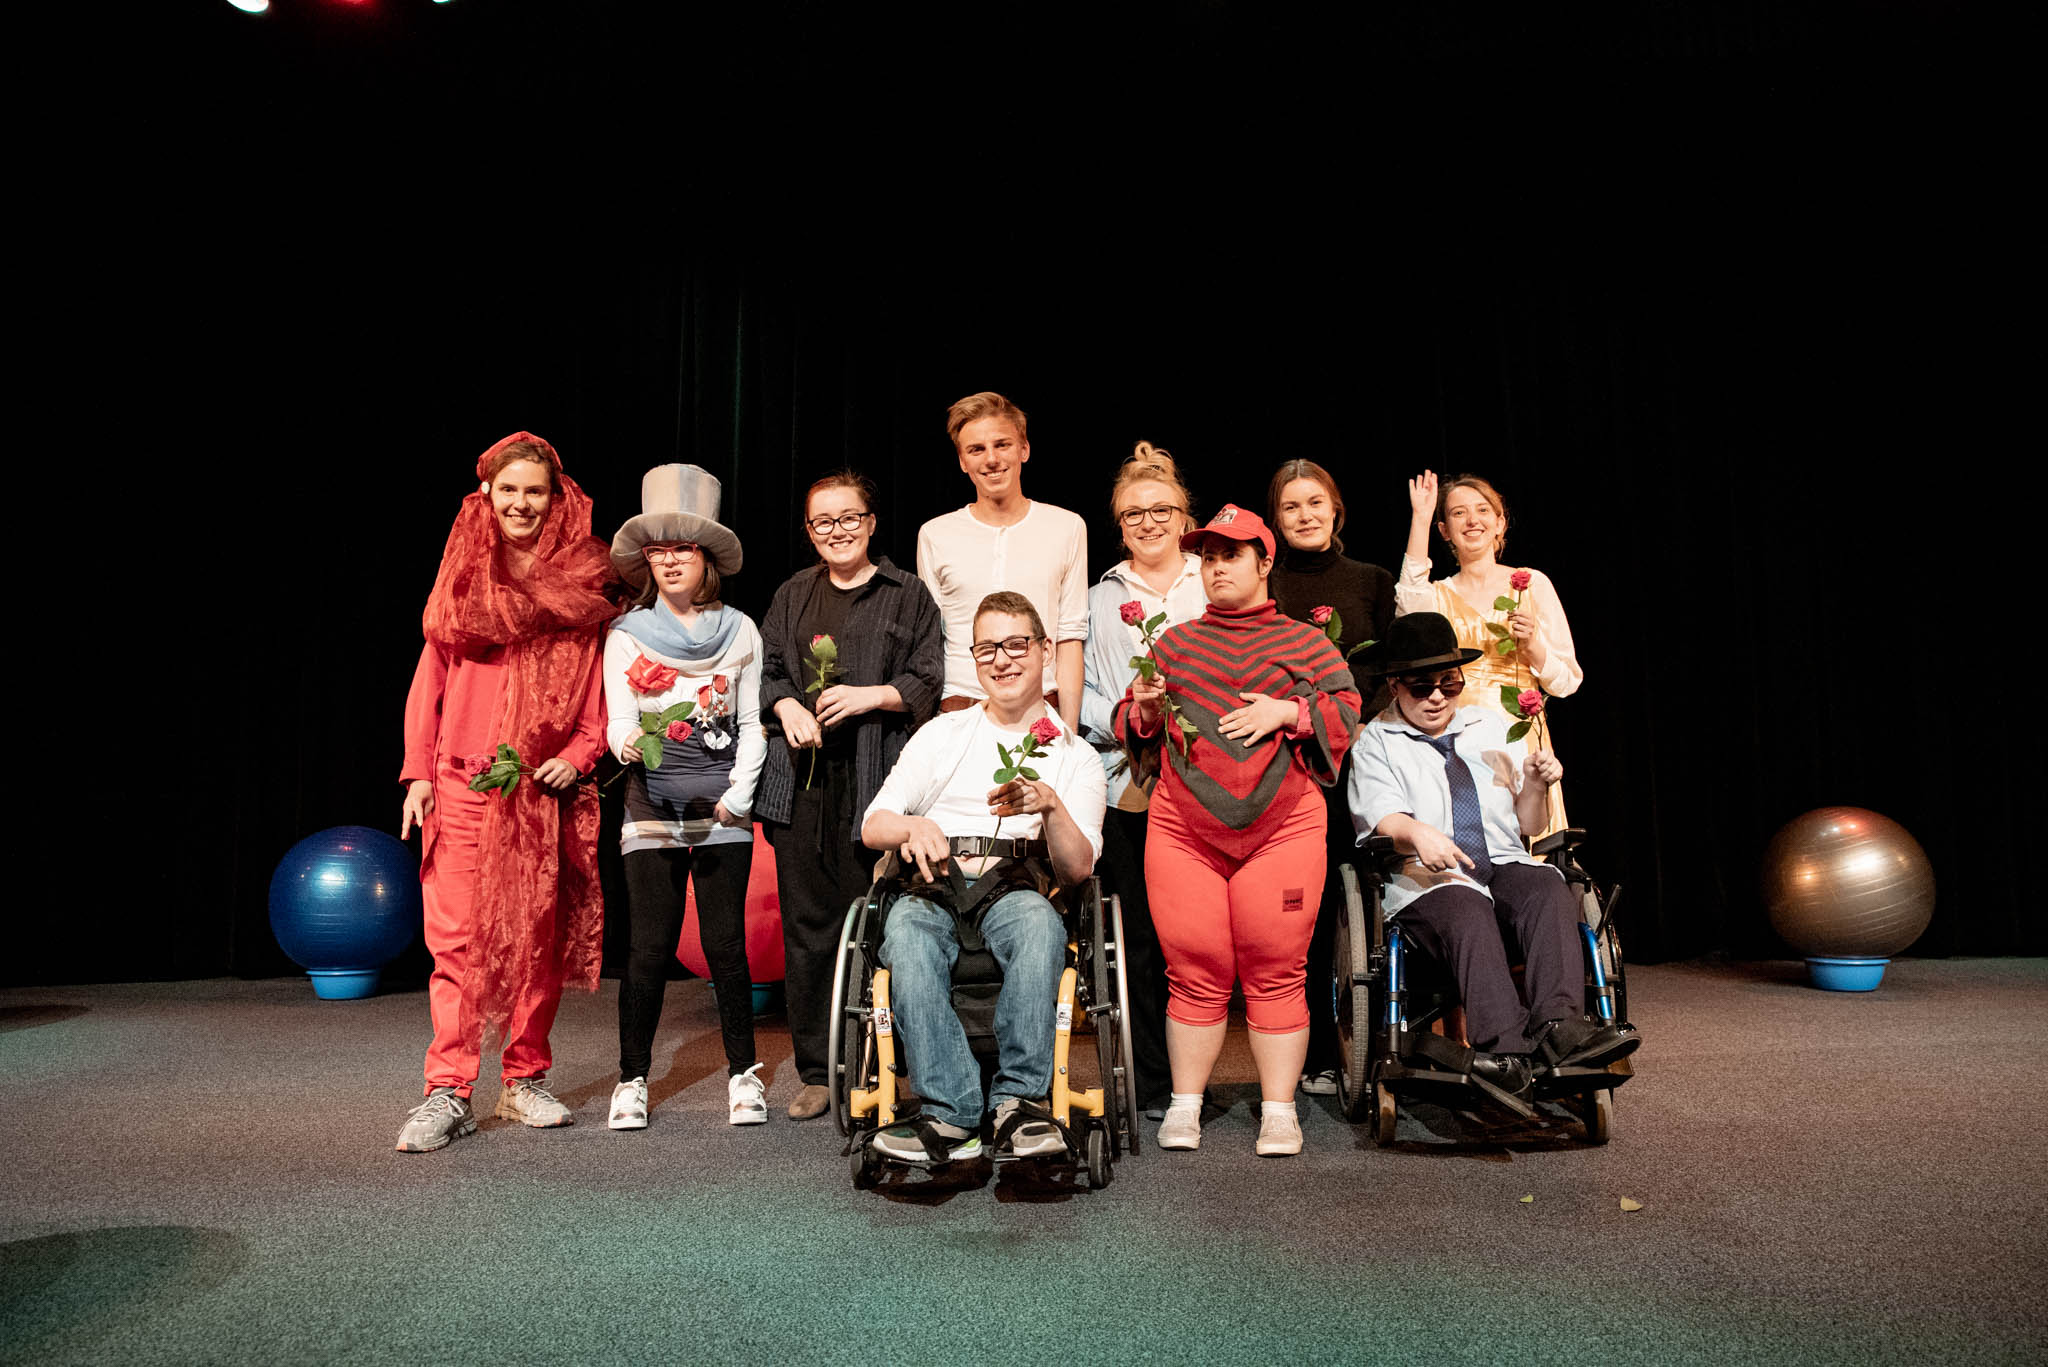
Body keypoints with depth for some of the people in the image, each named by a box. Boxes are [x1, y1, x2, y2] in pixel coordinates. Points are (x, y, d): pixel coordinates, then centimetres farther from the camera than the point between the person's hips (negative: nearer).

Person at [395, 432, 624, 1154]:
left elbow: (600, 694, 7)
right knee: (456, 937, -4)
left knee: (540, 936, 6)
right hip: (463, 783, 0)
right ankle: (448, 1092, 1)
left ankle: (526, 1080, 19)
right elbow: (430, 680, 8)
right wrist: (418, 773, 1)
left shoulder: (583, 586, 5)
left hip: (546, 789, 0)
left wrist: (577, 757, -8)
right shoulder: (463, 578, 9)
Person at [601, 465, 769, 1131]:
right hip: (652, 808, 0)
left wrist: (737, 796, -3)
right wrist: (630, 744, -25)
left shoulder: (739, 630, 7)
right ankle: (632, 1079, 14)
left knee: (725, 942, 0)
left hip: (724, 809, 1)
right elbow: (618, 723, -2)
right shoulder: (627, 634, 5)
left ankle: (743, 1072, 15)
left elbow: (752, 724, 8)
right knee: (650, 945, -2)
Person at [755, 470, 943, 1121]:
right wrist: (787, 708, -2)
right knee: (807, 921, 3)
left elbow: (931, 681, 3)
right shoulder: (793, 595, 20)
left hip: (876, 776, -3)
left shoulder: (908, 593, 8)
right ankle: (817, 1071, 13)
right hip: (801, 775, 4)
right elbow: (767, 668, 18)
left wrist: (870, 696, -11)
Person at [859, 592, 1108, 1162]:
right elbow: (871, 826, 12)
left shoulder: (1075, 757, 17)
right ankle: (954, 1115, -38)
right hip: (934, 886, 1)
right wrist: (913, 826, -11)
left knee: (1040, 923, -37)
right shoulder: (942, 734, 21)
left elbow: (1078, 869, 5)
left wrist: (1051, 808, -15)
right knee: (906, 932, -35)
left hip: (1016, 890, 0)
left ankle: (1015, 1099, -34)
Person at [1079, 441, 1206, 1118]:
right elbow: (1081, 693, 13)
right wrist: (1121, 719, -8)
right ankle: (1154, 1082, 12)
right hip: (1127, 783, 1)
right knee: (1141, 936, 1)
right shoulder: (1099, 599, 18)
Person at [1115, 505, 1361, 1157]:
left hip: (1282, 829, -1)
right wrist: (1145, 711, -5)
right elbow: (1129, 731, 17)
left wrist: (1288, 711, -9)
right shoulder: (1174, 643, 17)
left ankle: (1279, 1110, 12)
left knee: (1275, 973, 1)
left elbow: (1346, 715, 6)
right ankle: (1185, 1105, 14)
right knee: (1195, 973, 2)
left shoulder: (1305, 642, 13)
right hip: (1183, 831, 1)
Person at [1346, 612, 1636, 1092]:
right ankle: (1507, 1046, -51)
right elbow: (1381, 816, -4)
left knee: (1548, 887, -30)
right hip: (1427, 878, -3)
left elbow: (1528, 828, 23)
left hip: (1504, 868, 4)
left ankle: (1559, 1025, -46)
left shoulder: (1495, 728, 25)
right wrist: (1417, 833, -27)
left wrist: (1535, 787, 1)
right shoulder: (1375, 741, 14)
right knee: (1468, 910, -36)